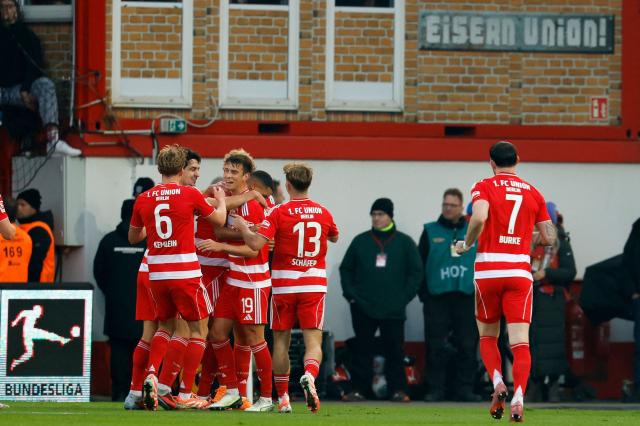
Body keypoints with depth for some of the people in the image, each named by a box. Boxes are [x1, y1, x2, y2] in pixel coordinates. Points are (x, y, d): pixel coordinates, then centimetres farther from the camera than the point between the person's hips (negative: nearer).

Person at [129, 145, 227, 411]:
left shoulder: (144, 199, 4)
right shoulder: (190, 195, -6)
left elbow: (133, 237, 17)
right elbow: (219, 220, 9)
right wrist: (221, 200, 30)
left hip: (156, 274, 4)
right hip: (185, 273, -4)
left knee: (164, 326, 22)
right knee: (198, 329, 8)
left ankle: (152, 376, -1)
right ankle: (185, 395, 2)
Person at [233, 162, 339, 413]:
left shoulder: (279, 213, -8)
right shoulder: (323, 213, 3)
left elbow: (256, 243, -18)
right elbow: (334, 237, 24)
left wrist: (242, 226, -2)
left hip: (284, 283, -1)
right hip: (315, 283, 1)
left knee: (281, 341, 10)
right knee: (313, 340, -2)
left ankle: (283, 399, 12)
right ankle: (309, 376, -34)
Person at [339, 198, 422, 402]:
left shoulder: (405, 243, 5)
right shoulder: (360, 241, 8)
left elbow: (416, 272, 5)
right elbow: (346, 269, 11)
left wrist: (405, 297, -4)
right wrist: (351, 295, 0)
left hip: (393, 310, -1)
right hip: (363, 309, 1)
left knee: (394, 349, -1)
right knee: (362, 349, 3)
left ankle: (398, 389, 3)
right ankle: (359, 389, 6)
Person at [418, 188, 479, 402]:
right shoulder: (430, 232, 5)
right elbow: (419, 265, 3)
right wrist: (423, 293, -5)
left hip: (466, 298, 1)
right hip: (437, 298, -1)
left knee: (467, 346, 2)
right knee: (436, 347, -2)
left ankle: (464, 389, 8)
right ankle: (435, 389, 2)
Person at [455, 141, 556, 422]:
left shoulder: (484, 187, 0)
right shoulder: (533, 193, 10)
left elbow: (479, 218, -19)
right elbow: (549, 238, 9)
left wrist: (466, 244, -3)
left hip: (488, 271, -1)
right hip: (520, 270, 1)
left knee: (487, 337, 16)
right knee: (520, 342, -3)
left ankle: (498, 384, -8)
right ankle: (518, 397, -22)